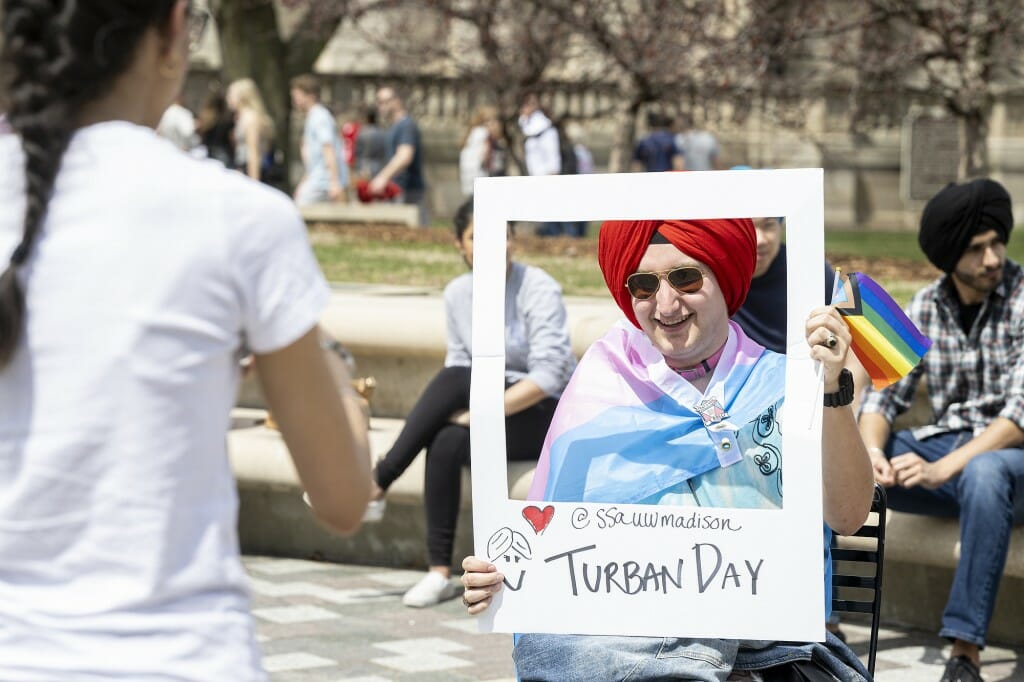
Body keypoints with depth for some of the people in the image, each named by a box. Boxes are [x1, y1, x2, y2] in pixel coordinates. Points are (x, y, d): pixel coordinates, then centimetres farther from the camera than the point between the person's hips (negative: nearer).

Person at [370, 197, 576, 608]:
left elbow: (548, 375, -22)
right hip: (491, 406, 5)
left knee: (458, 380, -32)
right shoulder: (457, 293, 3)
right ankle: (439, 574, -25)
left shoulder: (537, 288, -14)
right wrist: (443, 414, -15)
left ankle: (377, 483, -26)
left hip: (546, 414, -5)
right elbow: (457, 370, 6)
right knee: (444, 443, -29)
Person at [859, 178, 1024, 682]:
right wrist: (870, 450, -21)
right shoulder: (926, 306, 5)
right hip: (943, 446, 6)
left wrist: (943, 468, -31)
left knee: (982, 473, -41)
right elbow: (886, 392, 2)